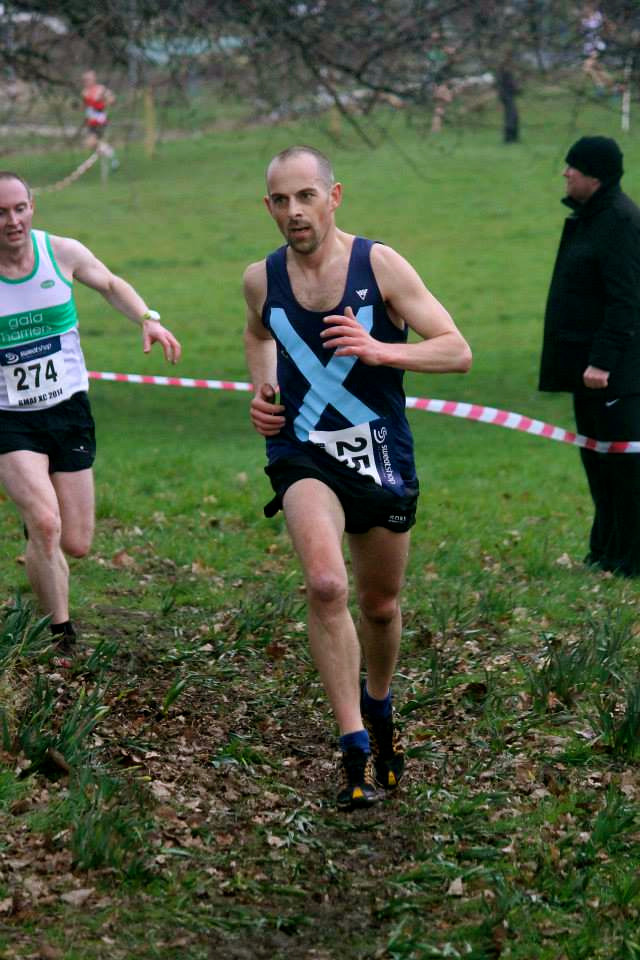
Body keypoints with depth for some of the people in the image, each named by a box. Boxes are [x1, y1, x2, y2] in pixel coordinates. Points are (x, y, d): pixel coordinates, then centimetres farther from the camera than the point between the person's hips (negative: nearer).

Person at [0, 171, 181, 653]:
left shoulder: (62, 253, -5)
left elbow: (111, 284, 15)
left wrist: (148, 318, -2)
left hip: (69, 410, 3)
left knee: (76, 545, 3)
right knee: (45, 524, -23)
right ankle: (63, 640, -8)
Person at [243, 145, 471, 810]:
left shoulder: (380, 265, -10)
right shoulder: (261, 279, -1)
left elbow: (458, 351, -13)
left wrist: (378, 350, -29)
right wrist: (262, 391, 6)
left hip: (381, 454, 0)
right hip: (303, 455, 0)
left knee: (380, 604, 16)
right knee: (326, 584, -26)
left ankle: (378, 704, 49)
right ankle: (356, 750, -23)